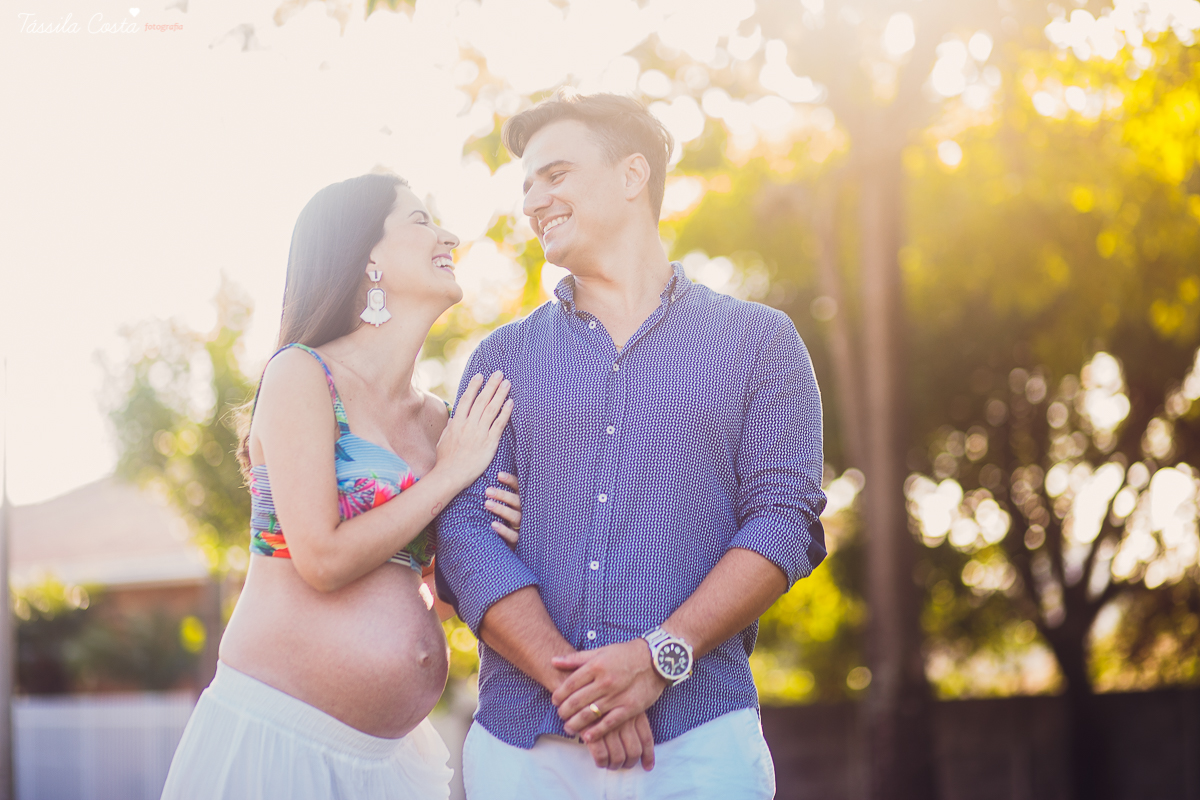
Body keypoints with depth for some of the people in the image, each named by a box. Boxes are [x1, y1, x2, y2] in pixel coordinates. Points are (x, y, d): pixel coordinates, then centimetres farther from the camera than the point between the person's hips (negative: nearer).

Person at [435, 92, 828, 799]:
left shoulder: (759, 342, 9)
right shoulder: (503, 358, 13)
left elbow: (785, 521, -2)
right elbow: (465, 533, 1)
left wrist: (658, 657, -15)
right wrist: (569, 679, -14)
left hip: (697, 738, -2)